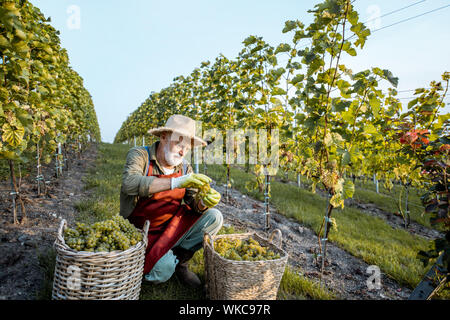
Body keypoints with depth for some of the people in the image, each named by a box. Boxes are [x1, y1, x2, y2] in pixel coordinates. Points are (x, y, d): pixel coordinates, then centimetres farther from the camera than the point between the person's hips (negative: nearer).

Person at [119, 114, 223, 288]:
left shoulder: (184, 167, 0)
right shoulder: (139, 155, -13)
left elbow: (193, 203, -5)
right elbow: (129, 184, -34)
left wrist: (204, 202, -31)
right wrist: (176, 182, -43)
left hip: (174, 227, 5)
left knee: (214, 217, -13)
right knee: (162, 272, -27)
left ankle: (179, 259, 2)